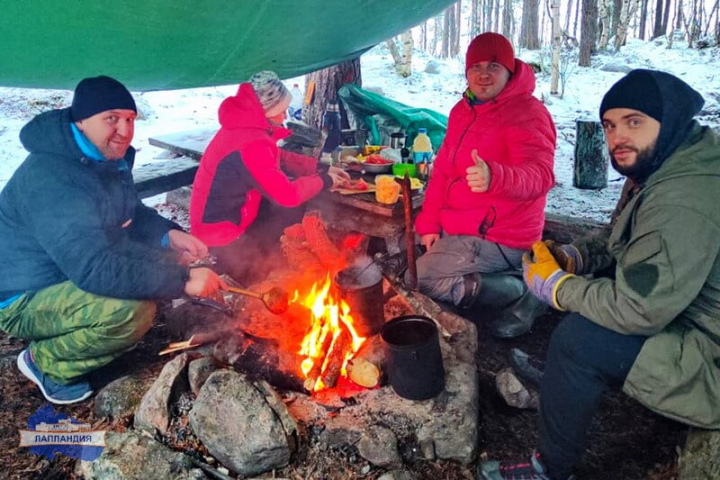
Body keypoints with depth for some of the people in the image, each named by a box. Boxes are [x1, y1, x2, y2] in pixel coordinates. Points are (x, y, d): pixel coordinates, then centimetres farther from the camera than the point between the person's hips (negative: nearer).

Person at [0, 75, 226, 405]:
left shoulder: (108, 158, 0)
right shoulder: (51, 178, -30)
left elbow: (132, 214, 13)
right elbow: (93, 269, -38)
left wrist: (170, 235, -9)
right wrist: (182, 280, -37)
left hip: (74, 272, 9)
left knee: (169, 257, -1)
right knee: (132, 310, -33)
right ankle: (46, 361, -2)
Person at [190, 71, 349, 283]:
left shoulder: (247, 126, 1)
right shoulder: (251, 145, -30)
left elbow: (281, 158, 14)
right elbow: (288, 195, -27)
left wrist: (322, 168, 6)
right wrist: (324, 179, -11)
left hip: (227, 215, 9)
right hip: (223, 236, -9)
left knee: (295, 210, 6)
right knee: (293, 211, -4)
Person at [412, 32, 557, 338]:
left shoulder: (527, 114, -16)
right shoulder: (463, 110, 11)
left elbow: (538, 175, -30)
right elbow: (443, 169, 12)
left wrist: (495, 177, -52)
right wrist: (428, 223, 3)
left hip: (496, 239, -9)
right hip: (457, 230, 9)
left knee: (415, 278, -16)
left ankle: (520, 294, -4)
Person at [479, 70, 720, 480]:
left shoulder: (684, 202, -30)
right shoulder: (657, 171, 3)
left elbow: (640, 311, -32)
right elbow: (620, 243, 15)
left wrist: (556, 286, -18)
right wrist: (571, 257, -5)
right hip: (684, 318, 10)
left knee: (578, 339, -23)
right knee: (586, 281, 7)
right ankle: (558, 374, 24)